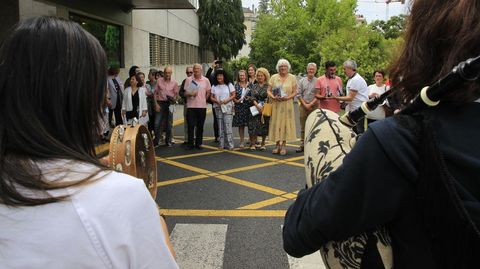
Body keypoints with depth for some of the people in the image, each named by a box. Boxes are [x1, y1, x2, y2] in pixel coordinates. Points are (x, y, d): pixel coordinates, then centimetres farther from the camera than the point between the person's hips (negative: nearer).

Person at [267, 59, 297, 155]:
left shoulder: (292, 78, 4)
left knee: (285, 123, -2)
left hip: (287, 104, -1)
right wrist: (273, 97, -14)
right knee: (276, 123, 1)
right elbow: (269, 91, 5)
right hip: (276, 104, 1)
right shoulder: (273, 77, 7)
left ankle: (283, 145, 4)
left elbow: (295, 92, 1)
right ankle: (277, 145, 9)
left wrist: (287, 97, -15)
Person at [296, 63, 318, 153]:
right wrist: (305, 104, -4)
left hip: (314, 106, -2)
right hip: (303, 106, 2)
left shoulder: (318, 81, 1)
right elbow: (298, 94, 6)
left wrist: (310, 104, -9)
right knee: (303, 127, 5)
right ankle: (302, 145, 10)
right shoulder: (302, 81, 9)